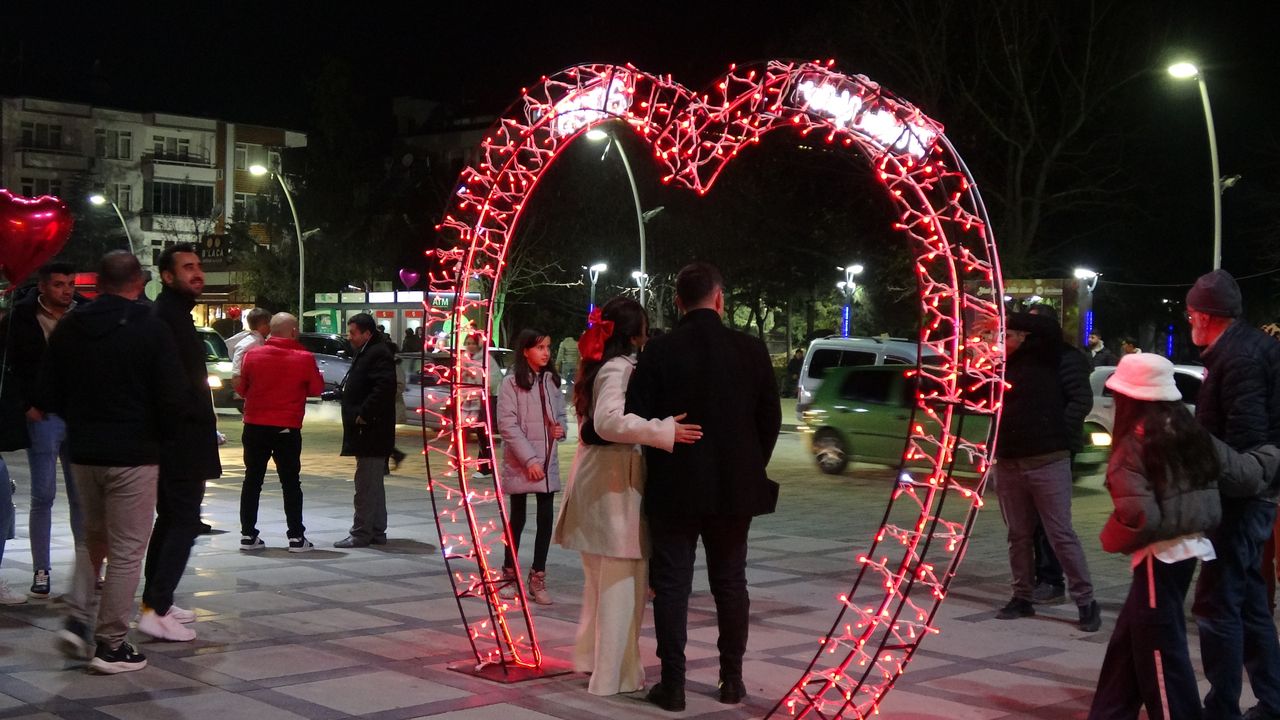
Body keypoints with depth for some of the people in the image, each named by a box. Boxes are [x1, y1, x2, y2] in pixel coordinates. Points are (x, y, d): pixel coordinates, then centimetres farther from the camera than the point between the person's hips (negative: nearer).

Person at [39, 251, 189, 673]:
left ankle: (77, 619, 12)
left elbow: (49, 396, 7)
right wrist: (165, 436, 4)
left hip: (83, 452, 5)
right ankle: (111, 645, 5)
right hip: (134, 454, -5)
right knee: (126, 550, 2)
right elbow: (173, 399, -14)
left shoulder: (69, 328, 4)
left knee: (93, 538, 23)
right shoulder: (151, 329, -11)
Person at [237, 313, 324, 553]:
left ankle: (248, 535, 11)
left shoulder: (253, 355, -2)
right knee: (290, 482, 5)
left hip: (255, 426, 2)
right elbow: (316, 389, 1)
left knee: (252, 480, 11)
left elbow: (242, 389, 7)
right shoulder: (304, 358, -9)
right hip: (287, 428, -2)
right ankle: (296, 537, 5)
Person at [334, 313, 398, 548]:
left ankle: (361, 533, -5)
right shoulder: (365, 353, 18)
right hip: (367, 433, 11)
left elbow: (384, 388, -26)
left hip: (371, 432, -11)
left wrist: (364, 414, -22)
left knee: (366, 485, -7)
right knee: (374, 485, 15)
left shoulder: (379, 354, -14)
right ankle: (377, 532, 22)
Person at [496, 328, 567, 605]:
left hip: (548, 462, 4)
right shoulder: (511, 383, -7)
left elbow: (560, 414, 19)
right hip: (520, 464, -4)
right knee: (517, 519, 7)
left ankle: (538, 577, 10)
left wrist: (561, 428, -5)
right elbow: (507, 425, -11)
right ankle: (509, 574, 21)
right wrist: (529, 460, -17)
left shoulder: (552, 381, 9)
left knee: (546, 518, 1)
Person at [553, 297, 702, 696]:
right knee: (622, 580, -3)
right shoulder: (620, 368, -16)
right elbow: (610, 420, -31)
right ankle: (615, 674, 1)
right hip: (615, 481, -10)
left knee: (601, 576, 22)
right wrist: (665, 430, -35)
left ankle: (592, 655, 33)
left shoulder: (599, 366, 13)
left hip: (596, 475, 10)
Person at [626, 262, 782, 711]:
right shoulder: (751, 350, -3)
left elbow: (638, 419, -9)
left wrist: (659, 468, 9)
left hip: (674, 488, -2)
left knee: (671, 585, 4)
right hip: (735, 488, 2)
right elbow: (771, 419, 1)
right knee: (730, 584, 12)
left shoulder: (659, 352, -9)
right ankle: (731, 679, 17)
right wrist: (751, 469, 13)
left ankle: (673, 683, 4)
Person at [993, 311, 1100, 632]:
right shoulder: (1007, 365, 13)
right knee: (1018, 534, 10)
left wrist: (1060, 433, -9)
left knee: (1061, 534, -5)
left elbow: (1082, 399, -9)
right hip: (1008, 462, 6)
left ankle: (1086, 601, 2)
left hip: (1048, 462, -6)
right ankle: (1022, 596, 20)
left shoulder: (1061, 360, -3)